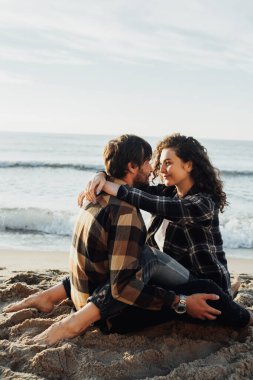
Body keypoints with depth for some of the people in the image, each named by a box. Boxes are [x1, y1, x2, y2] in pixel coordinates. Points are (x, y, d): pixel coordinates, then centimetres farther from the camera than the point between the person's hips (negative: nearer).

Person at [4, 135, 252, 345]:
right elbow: (123, 287, -25)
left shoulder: (98, 199, 5)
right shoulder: (126, 213, -21)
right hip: (114, 315, -9)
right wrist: (182, 303, -21)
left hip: (84, 298, 9)